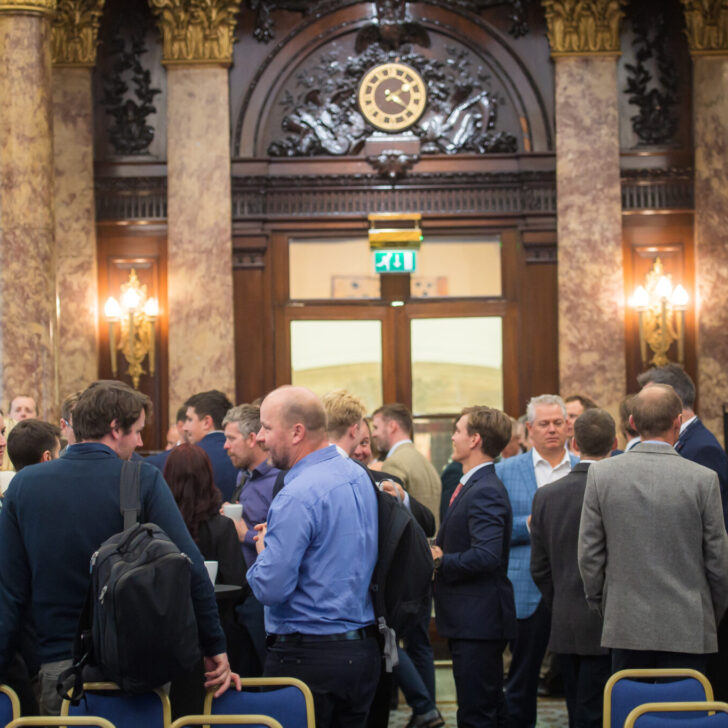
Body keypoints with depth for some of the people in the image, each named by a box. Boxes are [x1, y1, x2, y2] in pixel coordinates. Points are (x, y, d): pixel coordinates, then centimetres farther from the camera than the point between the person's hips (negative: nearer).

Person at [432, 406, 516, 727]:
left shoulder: (486, 492, -17)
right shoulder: (471, 486, 17)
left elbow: (486, 555, -27)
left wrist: (440, 562, -15)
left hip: (478, 621, -11)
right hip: (475, 620, 11)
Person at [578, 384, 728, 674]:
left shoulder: (601, 473, -3)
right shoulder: (703, 479, -8)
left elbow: (589, 553, 1)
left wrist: (601, 605, 16)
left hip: (625, 627, 2)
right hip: (687, 629, -2)